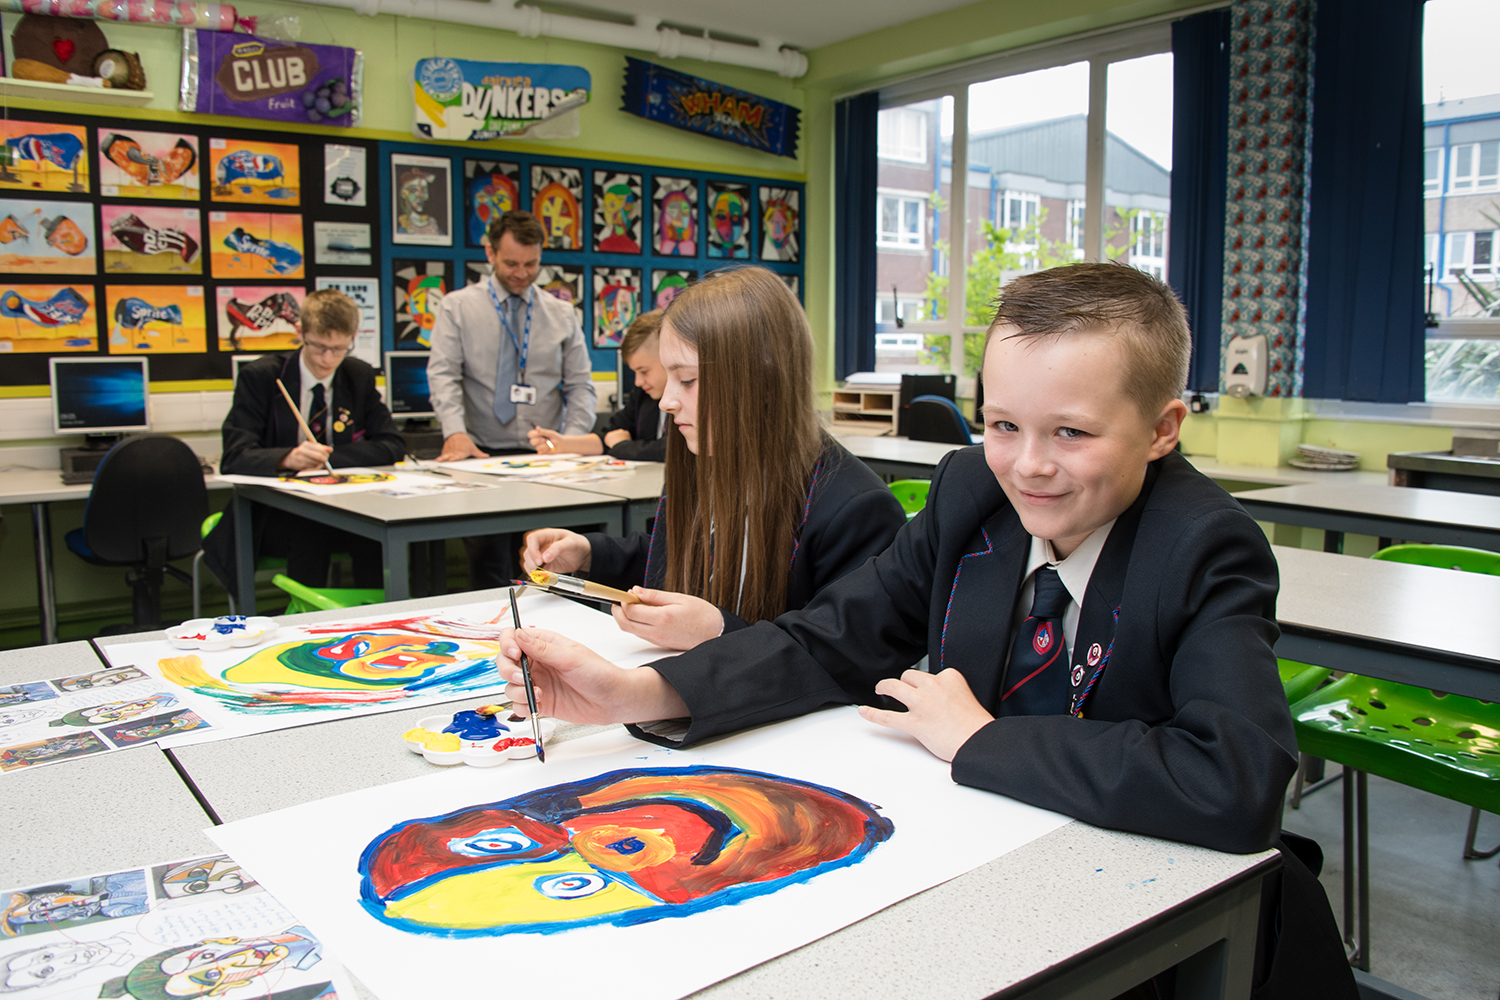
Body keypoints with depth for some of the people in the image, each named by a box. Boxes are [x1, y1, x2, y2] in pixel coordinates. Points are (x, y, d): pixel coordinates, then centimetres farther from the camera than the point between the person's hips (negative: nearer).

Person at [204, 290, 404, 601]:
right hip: (271, 515, -2)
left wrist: (327, 456, -17)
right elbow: (234, 458, -14)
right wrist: (288, 458, -36)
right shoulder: (259, 377, -5)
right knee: (310, 533, -34)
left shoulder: (360, 376, 5)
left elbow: (392, 446, -2)